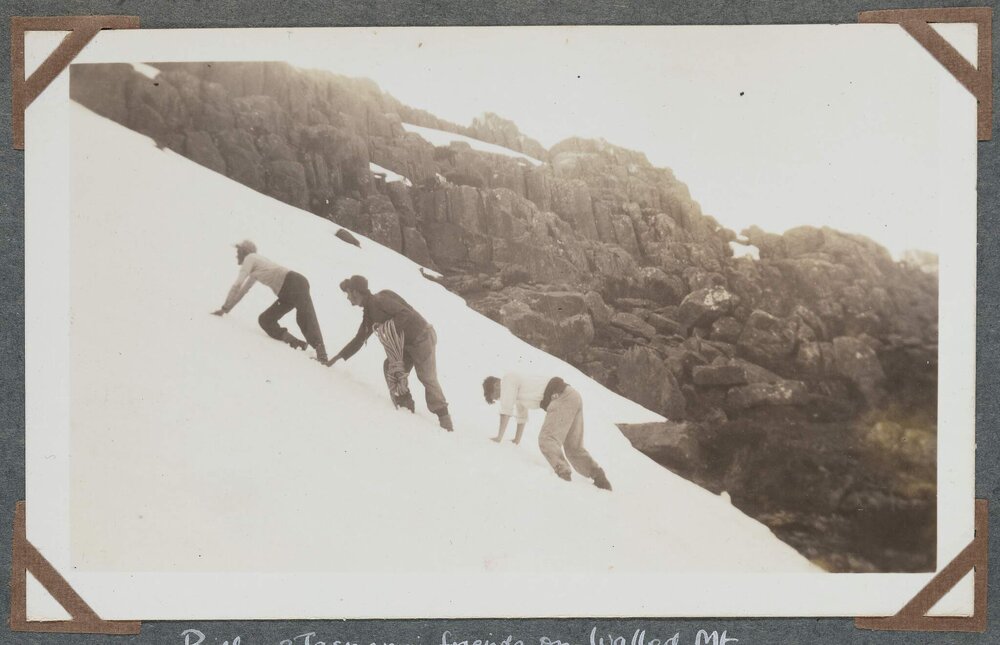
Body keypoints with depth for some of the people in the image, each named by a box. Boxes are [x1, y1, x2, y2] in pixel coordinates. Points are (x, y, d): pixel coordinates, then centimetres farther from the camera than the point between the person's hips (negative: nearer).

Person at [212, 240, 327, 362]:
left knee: (305, 318, -28)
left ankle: (321, 353, -46)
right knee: (265, 320, 3)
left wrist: (225, 308, 5)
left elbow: (237, 285, -1)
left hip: (294, 282, -9)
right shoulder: (255, 269, 31)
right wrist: (227, 308, 40)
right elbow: (243, 290, 40)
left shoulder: (250, 258, 5)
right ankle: (295, 343, -15)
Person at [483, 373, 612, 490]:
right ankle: (599, 477, 2)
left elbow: (506, 411, -3)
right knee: (574, 448, 11)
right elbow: (522, 416, 43)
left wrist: (499, 437, 3)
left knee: (547, 440, -21)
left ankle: (564, 474, -36)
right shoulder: (517, 388, 31)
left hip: (562, 397, -10)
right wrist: (517, 440, 50)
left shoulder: (507, 379, 2)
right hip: (573, 397, 10)